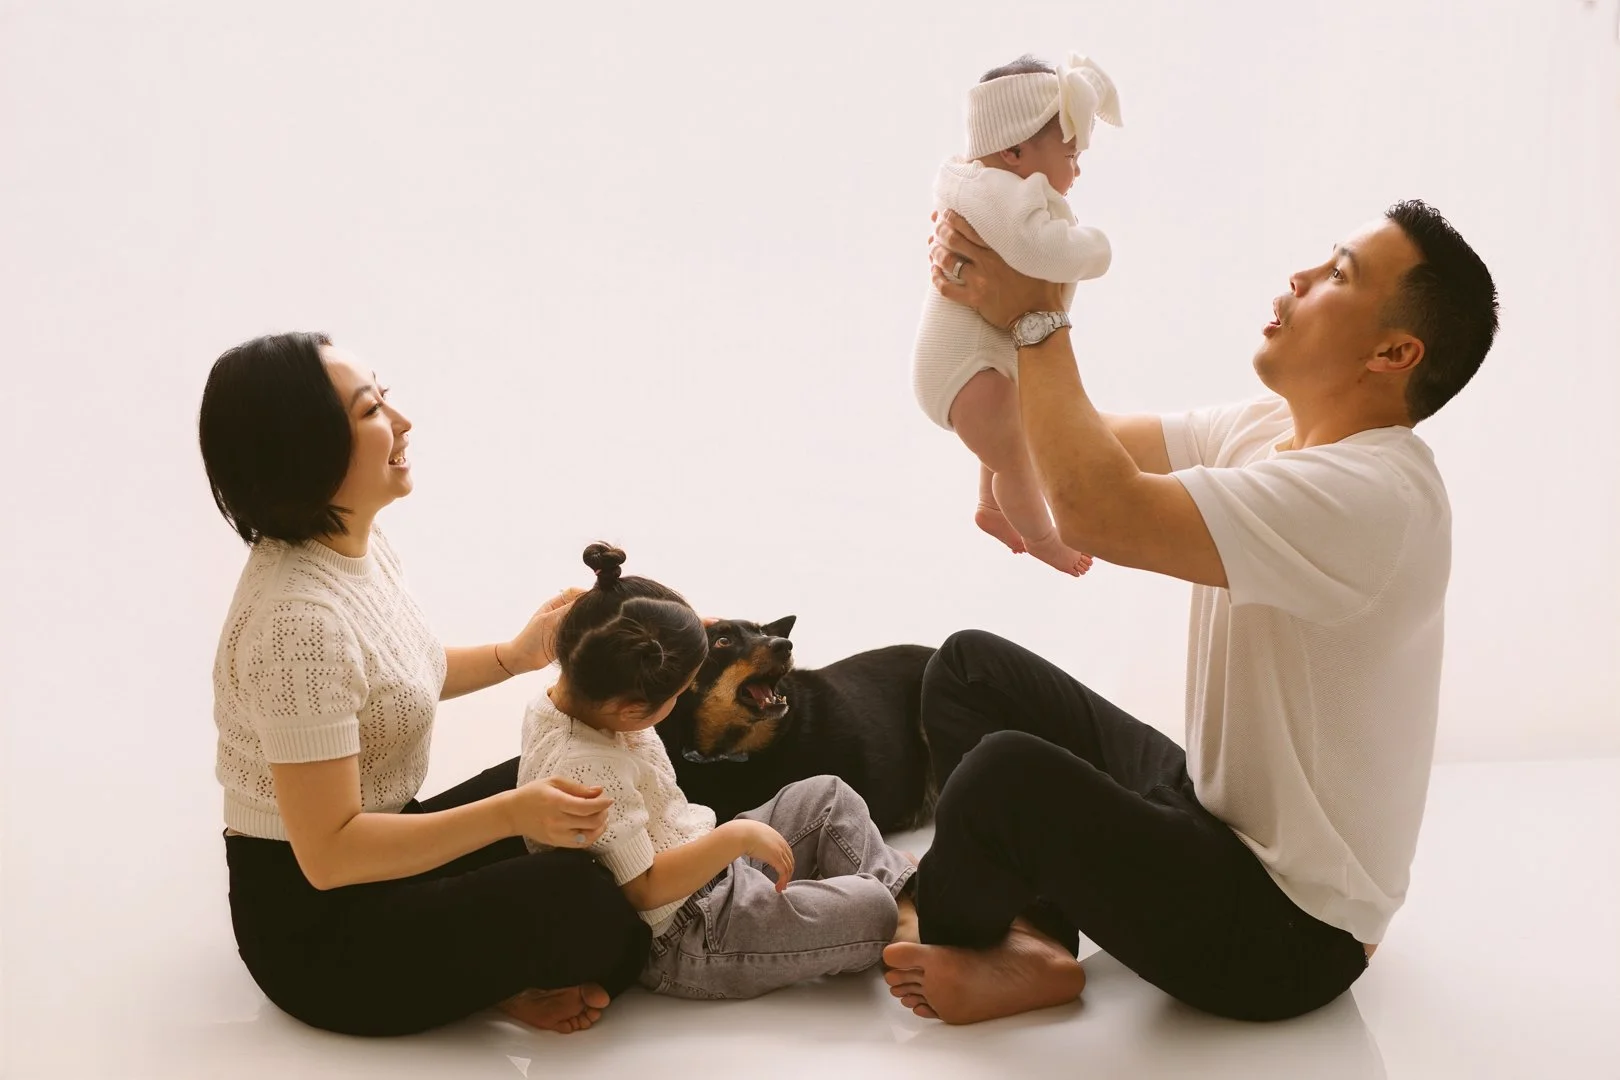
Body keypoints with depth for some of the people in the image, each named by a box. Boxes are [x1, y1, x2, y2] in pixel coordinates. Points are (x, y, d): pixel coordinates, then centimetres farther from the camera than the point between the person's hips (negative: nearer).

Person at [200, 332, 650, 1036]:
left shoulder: (360, 542, 0)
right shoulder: (298, 618, -29)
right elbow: (328, 852, -28)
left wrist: (517, 656, 9)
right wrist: (512, 813, -30)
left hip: (375, 846, 10)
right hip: (316, 927, -10)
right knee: (596, 915, -26)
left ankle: (501, 972, 1)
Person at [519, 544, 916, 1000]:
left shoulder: (568, 698, -5)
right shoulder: (586, 771, -34)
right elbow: (644, 889, -29)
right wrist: (737, 837, -25)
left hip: (706, 869, 10)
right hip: (681, 943, -10)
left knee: (827, 796, 13)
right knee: (869, 911, -17)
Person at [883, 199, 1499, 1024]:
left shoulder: (1373, 495, -28)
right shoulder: (1267, 432, 4)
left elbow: (1100, 511, -35)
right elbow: (1096, 444, 3)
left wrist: (1035, 319, -25)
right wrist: (993, 301, -11)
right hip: (1213, 811, 10)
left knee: (1005, 772, -30)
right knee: (969, 666, 7)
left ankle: (953, 942, 5)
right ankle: (1038, 939, -2)